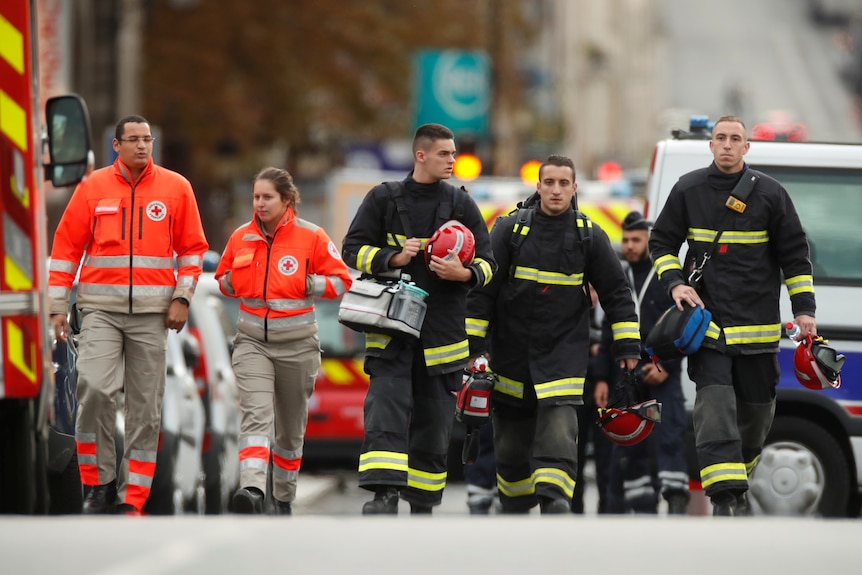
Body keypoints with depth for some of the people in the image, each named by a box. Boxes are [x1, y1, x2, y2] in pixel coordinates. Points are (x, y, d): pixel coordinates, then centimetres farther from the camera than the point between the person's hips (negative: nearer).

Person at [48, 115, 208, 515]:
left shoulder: (175, 188, 5)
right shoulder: (93, 188, 3)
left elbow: (192, 246, 9)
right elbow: (67, 246, 6)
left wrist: (182, 298, -1)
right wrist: (57, 306, 3)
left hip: (152, 312, 1)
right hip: (101, 309, -1)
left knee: (146, 409, 2)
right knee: (93, 388, -19)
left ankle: (131, 499, 8)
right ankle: (98, 483, -5)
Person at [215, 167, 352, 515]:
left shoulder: (311, 236, -4)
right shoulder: (241, 237, 5)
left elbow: (341, 281, -1)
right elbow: (223, 277, 21)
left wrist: (307, 284, -15)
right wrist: (232, 284, -2)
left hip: (296, 343, -1)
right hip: (252, 340, 1)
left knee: (290, 427, 12)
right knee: (256, 413, -20)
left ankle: (284, 497, 29)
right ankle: (252, 490, -36)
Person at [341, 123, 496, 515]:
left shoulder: (461, 204, 10)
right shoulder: (383, 199, 5)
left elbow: (487, 262, 12)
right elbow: (354, 250, 5)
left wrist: (465, 274, -11)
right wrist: (393, 258, -12)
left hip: (443, 331, 2)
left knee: (434, 422, 5)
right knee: (386, 410, -18)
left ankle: (422, 505, 15)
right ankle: (383, 495, -25)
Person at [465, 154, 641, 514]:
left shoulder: (590, 237, 2)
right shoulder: (510, 230, 0)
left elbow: (616, 293, 9)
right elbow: (482, 291, 2)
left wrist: (628, 346, 3)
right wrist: (472, 345, -2)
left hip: (565, 351, -1)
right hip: (511, 350, 1)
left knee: (559, 432, -20)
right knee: (511, 441, 10)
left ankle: (554, 500, -30)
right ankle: (515, 508, 27)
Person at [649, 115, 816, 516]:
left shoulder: (770, 194, 2)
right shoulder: (688, 190, 3)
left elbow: (795, 254, 8)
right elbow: (662, 242, 13)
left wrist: (804, 309, 2)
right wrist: (675, 283, -4)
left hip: (757, 321, 1)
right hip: (706, 317, -1)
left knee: (756, 408, 8)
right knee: (714, 405, -16)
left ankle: (739, 480, 31)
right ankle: (725, 497, -22)